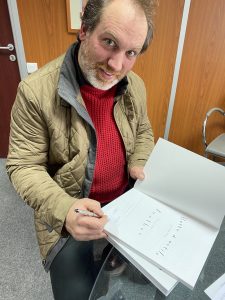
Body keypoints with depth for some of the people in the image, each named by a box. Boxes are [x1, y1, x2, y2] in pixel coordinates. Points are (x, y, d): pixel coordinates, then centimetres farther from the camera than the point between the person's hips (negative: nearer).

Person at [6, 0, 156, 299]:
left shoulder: (136, 87, -5)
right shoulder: (35, 92, -21)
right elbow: (23, 166, -16)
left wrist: (140, 166, -9)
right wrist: (62, 208, -33)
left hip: (127, 200, 5)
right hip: (69, 212, -3)